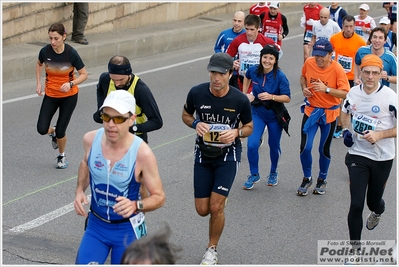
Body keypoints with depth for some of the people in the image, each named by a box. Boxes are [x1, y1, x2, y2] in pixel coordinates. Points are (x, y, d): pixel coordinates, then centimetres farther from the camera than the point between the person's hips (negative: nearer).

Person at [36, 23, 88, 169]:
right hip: (50, 94, 2)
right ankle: (53, 132, 29)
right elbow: (39, 64, 10)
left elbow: (84, 74, -12)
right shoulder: (45, 51, -14)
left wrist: (70, 84, -28)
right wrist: (38, 83, 1)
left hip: (69, 96, -2)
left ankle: (62, 156, 30)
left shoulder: (71, 53, -21)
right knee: (42, 129, -10)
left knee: (60, 131, -1)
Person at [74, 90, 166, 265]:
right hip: (96, 225, 3)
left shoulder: (142, 153, -24)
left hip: (128, 229, -3)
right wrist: (80, 190, -3)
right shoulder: (90, 139, -12)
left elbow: (159, 197, -15)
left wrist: (135, 205, -34)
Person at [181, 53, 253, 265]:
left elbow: (249, 127, 1)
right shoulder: (196, 93, -13)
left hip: (228, 157, -2)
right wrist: (196, 124, -17)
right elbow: (186, 114, 6)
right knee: (202, 210, 5)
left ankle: (212, 250, 15)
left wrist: (236, 133, -21)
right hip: (203, 156, 2)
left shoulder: (240, 100, -16)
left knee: (216, 207, -9)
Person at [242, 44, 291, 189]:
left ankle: (273, 173, 41)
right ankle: (254, 174, 10)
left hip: (274, 115, -2)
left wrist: (271, 97, -34)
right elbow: (247, 77, 16)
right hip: (257, 113, 2)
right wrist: (245, 94, 12)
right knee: (252, 145, -13)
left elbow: (287, 98, -20)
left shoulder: (280, 76, -20)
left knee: (274, 146, 14)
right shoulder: (253, 70, -9)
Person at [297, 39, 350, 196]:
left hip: (329, 114, -2)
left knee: (324, 149, 10)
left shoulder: (337, 69, -18)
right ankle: (307, 179, 19)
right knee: (305, 147, -6)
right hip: (311, 111, 2)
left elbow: (345, 94, -22)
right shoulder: (309, 63, -8)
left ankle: (322, 180, 33)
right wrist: (304, 88, -5)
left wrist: (326, 89, -33)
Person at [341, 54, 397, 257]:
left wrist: (379, 135, -24)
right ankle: (355, 247, 7)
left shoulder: (390, 97, -18)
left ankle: (377, 212, 55)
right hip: (357, 155, 2)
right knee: (356, 204, -6)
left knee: (373, 201, 16)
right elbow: (345, 112, 18)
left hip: (382, 158, -2)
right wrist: (346, 130, 1)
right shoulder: (354, 92, -3)